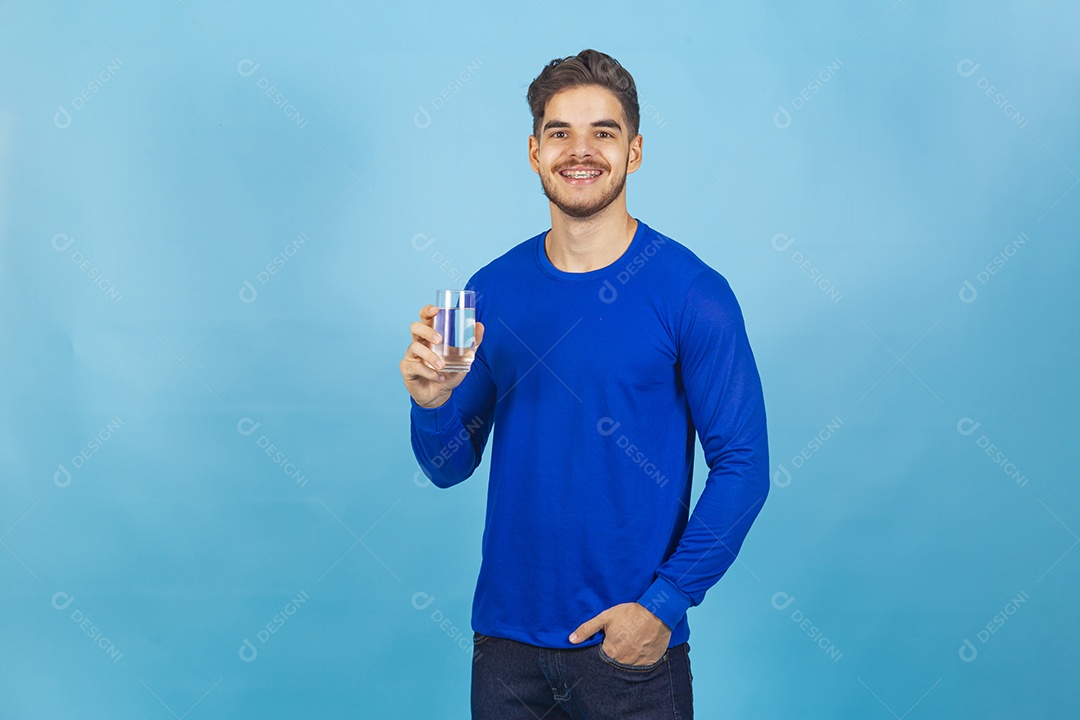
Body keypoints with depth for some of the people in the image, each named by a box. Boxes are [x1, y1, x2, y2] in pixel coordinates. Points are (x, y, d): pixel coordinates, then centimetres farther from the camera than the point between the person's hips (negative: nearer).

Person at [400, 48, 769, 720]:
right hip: (506, 637, 4)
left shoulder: (693, 293, -9)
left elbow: (743, 464, -9)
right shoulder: (493, 289, 2)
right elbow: (450, 467, 6)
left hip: (631, 644, -3)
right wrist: (432, 402, -14)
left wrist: (664, 604, -13)